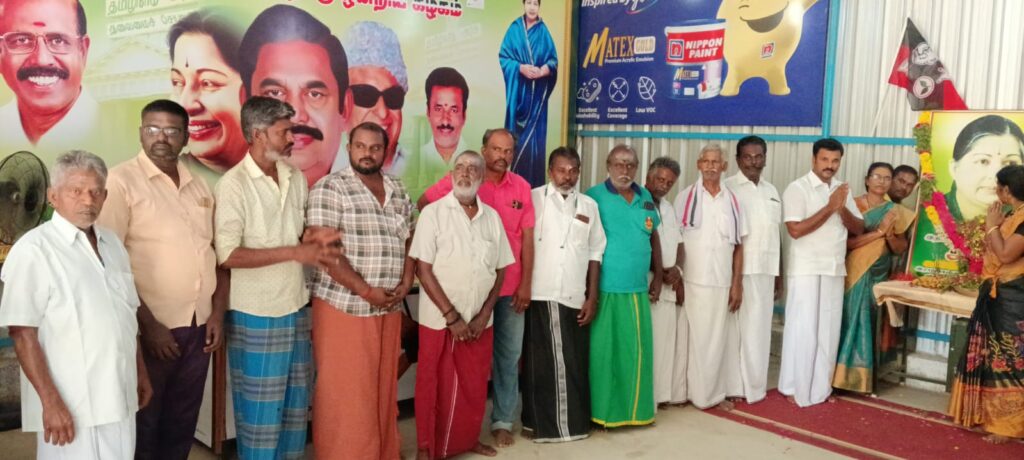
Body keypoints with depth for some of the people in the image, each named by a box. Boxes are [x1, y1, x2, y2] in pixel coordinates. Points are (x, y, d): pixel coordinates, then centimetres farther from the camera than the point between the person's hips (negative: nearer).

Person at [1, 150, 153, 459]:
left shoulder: (112, 243, 10)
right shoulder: (33, 250, -11)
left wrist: (141, 373, 17)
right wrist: (51, 401, -18)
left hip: (120, 399, 6)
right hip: (71, 405, -6)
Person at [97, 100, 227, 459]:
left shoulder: (199, 186, 10)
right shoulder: (121, 181, -8)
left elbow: (219, 253, 14)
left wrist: (218, 313, 4)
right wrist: (147, 324, -15)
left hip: (198, 326, 5)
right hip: (152, 327, -5)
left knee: (182, 424, 16)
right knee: (143, 426, 9)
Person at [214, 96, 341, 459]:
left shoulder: (296, 178, 6)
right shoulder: (234, 184, -13)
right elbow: (227, 255, -18)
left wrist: (318, 239, -5)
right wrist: (295, 252, -21)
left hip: (297, 307, 6)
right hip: (256, 314, -6)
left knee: (296, 403, 17)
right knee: (260, 407, 6)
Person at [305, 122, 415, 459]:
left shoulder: (398, 192, 12)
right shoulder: (330, 188, -8)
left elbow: (408, 242, 16)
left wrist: (406, 283, -3)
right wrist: (366, 291, -17)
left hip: (389, 309, 6)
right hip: (343, 307, -6)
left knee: (383, 389, 13)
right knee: (343, 394, -1)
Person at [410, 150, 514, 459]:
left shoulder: (492, 216, 5)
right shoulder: (433, 213, -7)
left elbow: (500, 269, 8)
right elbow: (423, 269, -11)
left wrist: (484, 314, -2)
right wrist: (452, 317, -14)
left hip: (479, 322, 4)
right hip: (439, 320, -4)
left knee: (474, 384, 13)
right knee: (435, 386, 5)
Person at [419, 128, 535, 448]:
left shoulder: (521, 187, 3)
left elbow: (527, 238, 3)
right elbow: (424, 204, 0)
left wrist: (526, 283, -2)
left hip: (511, 286, 3)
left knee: (509, 354, 10)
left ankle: (503, 420, 23)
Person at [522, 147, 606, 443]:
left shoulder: (589, 205, 11)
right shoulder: (534, 199, 2)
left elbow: (595, 253, 11)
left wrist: (592, 297, 6)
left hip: (574, 298, 3)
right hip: (540, 296, -2)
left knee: (574, 364, 6)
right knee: (540, 363, 3)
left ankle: (574, 421, 20)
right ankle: (538, 422, 14)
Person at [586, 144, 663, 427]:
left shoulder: (645, 197, 11)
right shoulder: (595, 196, -7)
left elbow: (654, 237, 19)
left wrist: (658, 277, 16)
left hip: (637, 289, 5)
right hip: (605, 289, -5)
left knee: (637, 351, 11)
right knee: (603, 351, 3)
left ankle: (634, 408, 24)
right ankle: (601, 411, 14)